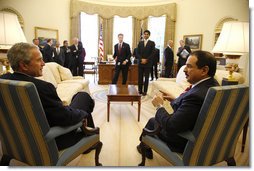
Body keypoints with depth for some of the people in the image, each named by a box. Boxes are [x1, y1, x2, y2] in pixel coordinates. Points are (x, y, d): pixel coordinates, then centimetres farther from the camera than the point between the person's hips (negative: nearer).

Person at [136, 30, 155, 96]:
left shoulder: (152, 43, 2)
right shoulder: (140, 42, 11)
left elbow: (152, 53, -5)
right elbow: (137, 53, 6)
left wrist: (146, 60, -12)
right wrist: (141, 59, -9)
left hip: (148, 63, -2)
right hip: (140, 62, 3)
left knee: (146, 77, 2)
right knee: (140, 77, 4)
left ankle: (145, 91, 9)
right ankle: (140, 90, 12)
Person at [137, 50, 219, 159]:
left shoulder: (197, 95, -38)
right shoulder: (213, 84, -9)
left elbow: (170, 126, -34)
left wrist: (159, 106, -19)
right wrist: (175, 100, 1)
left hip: (186, 142, -7)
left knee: (152, 121, 15)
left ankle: (144, 147, 46)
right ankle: (145, 146, 47)